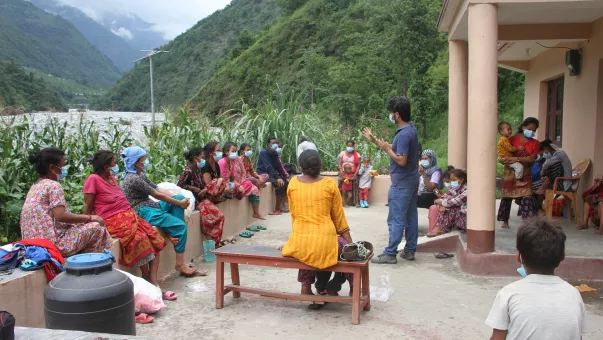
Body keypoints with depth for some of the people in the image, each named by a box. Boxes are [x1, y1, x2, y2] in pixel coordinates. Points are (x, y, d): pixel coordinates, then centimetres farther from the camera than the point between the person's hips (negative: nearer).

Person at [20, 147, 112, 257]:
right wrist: (90, 217, -11)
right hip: (53, 244, -10)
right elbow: (61, 216, -21)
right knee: (97, 227, -4)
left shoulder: (35, 186, 16)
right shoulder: (54, 185, -11)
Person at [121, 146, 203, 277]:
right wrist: (180, 203, -9)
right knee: (181, 226, -15)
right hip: (142, 212, -9)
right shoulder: (133, 179, -16)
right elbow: (157, 195, -15)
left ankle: (173, 232, -11)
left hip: (151, 206, 9)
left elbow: (160, 190, 10)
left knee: (180, 197, -5)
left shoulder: (141, 175, 14)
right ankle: (180, 265, -7)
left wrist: (180, 200, -1)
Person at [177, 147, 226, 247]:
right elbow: (179, 185, -20)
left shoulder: (198, 169, 10)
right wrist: (194, 188, -18)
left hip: (201, 196, 9)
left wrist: (206, 189, -9)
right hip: (194, 199, -9)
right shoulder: (187, 171, -15)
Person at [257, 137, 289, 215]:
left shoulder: (275, 153, 9)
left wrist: (285, 177, -2)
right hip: (264, 174, -8)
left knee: (286, 181, -7)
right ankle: (277, 209, -21)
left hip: (272, 173, 8)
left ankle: (280, 207, -7)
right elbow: (268, 167, -25)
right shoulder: (264, 152, -14)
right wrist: (277, 178, -33)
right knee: (280, 183, -28)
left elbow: (279, 166, 10)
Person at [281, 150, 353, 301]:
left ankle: (306, 285, 28)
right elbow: (338, 216, 5)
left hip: (299, 243, 3)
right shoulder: (330, 184, -2)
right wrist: (350, 244, 15)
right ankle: (331, 287, 24)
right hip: (324, 241, -3)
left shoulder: (293, 183, 4)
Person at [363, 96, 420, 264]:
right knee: (411, 217, 13)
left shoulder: (403, 134, -22)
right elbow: (396, 149, 19)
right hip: (411, 181, 10)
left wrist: (387, 149, -12)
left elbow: (401, 160, -26)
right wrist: (374, 141, 20)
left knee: (396, 219, -4)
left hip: (402, 183, -10)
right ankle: (410, 250, 21)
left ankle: (390, 254, 1)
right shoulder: (410, 130, 10)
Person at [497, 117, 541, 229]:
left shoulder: (535, 143, 2)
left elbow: (532, 158, -10)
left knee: (527, 197, -10)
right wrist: (503, 159, -23)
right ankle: (505, 221, 19)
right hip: (510, 172, -1)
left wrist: (516, 159, -24)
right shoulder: (513, 139, -2)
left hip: (525, 174, 1)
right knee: (507, 197, 5)